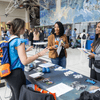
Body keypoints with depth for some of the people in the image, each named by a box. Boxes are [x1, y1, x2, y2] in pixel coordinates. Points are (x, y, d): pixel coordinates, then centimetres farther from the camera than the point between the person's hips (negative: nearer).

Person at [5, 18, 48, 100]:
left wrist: (25, 50, 24)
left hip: (8, 74, 9)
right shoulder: (19, 41, -20)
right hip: (16, 74, -9)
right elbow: (24, 61, -24)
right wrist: (39, 54, -19)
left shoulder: (9, 40, 6)